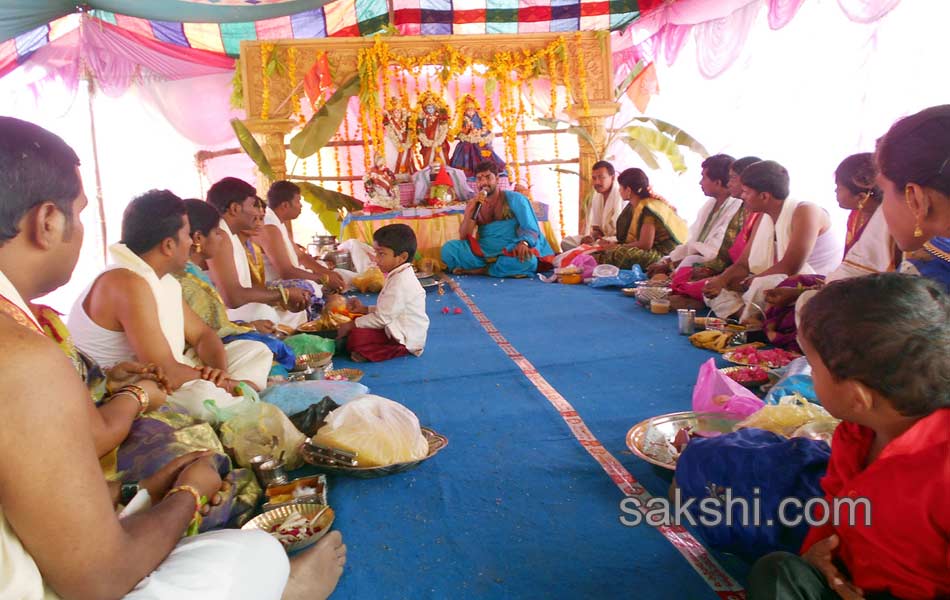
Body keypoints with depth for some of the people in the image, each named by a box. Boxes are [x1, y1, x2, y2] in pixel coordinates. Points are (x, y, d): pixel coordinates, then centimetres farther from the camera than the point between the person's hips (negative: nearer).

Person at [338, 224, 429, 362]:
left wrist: (351, 325, -14)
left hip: (405, 341, -11)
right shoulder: (400, 276, 10)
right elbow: (387, 309, 19)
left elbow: (382, 318, -22)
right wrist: (365, 309, 10)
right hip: (399, 331, 11)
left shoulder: (400, 283, -24)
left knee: (356, 337, -26)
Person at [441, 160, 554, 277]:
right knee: (448, 248, -19)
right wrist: (470, 211, -13)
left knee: (528, 260, -38)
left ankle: (479, 270, -18)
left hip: (509, 254, -3)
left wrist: (523, 243, -31)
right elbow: (463, 238, 2)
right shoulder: (473, 205, 10)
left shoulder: (514, 199, 1)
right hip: (483, 254, 3)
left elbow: (531, 229, -7)